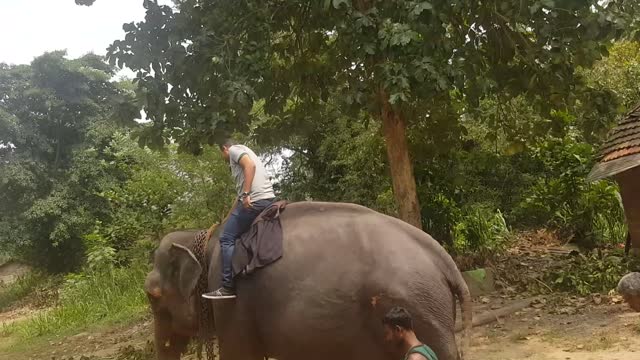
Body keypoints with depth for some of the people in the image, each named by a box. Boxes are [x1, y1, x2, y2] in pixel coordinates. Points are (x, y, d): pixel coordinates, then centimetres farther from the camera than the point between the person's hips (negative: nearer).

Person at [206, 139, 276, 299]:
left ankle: (228, 287, -12)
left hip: (254, 200, -9)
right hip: (269, 199, 9)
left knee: (227, 238, -7)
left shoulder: (234, 149, 8)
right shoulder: (242, 152, 33)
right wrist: (228, 218, 36)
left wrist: (246, 195, -21)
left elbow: (250, 165, -15)